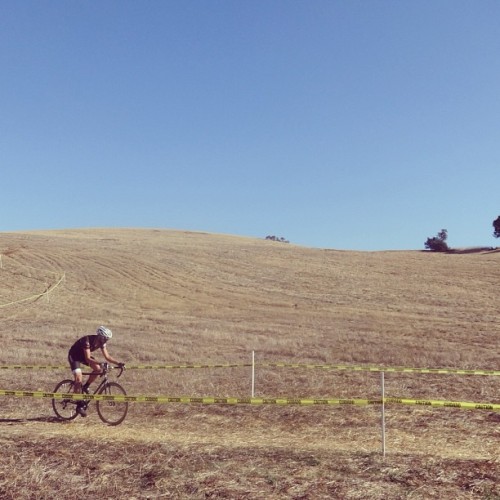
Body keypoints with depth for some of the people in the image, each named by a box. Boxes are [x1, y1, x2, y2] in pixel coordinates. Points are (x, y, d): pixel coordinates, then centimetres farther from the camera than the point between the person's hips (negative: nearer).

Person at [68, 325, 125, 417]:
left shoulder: (101, 342, -14)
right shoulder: (87, 340, -35)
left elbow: (107, 356, -9)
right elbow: (88, 358, -40)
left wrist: (118, 363, -23)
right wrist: (101, 363, -54)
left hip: (83, 355, 7)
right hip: (74, 356, -7)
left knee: (97, 369, -17)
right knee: (79, 379, -21)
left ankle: (85, 387, 5)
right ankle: (79, 405, -14)